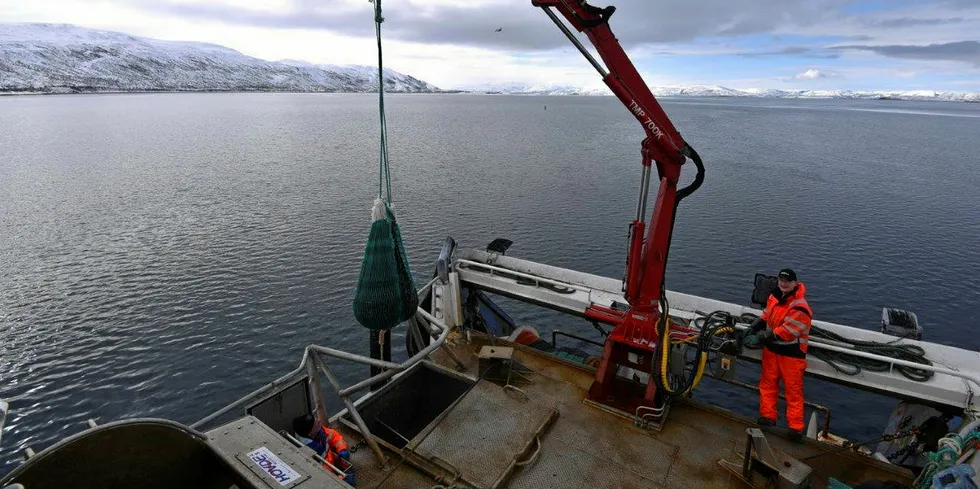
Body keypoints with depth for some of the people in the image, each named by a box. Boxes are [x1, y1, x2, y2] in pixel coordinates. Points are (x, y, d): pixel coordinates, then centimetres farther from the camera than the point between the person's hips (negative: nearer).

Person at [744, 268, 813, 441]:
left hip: (791, 354, -6)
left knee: (793, 389, 5)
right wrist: (753, 327, -3)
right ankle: (768, 416, 25)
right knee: (768, 383, 13)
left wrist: (759, 339, -23)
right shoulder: (774, 296, 0)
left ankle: (795, 426, 16)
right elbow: (766, 315, 13)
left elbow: (784, 332, -25)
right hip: (771, 349, 7)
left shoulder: (800, 308, -23)